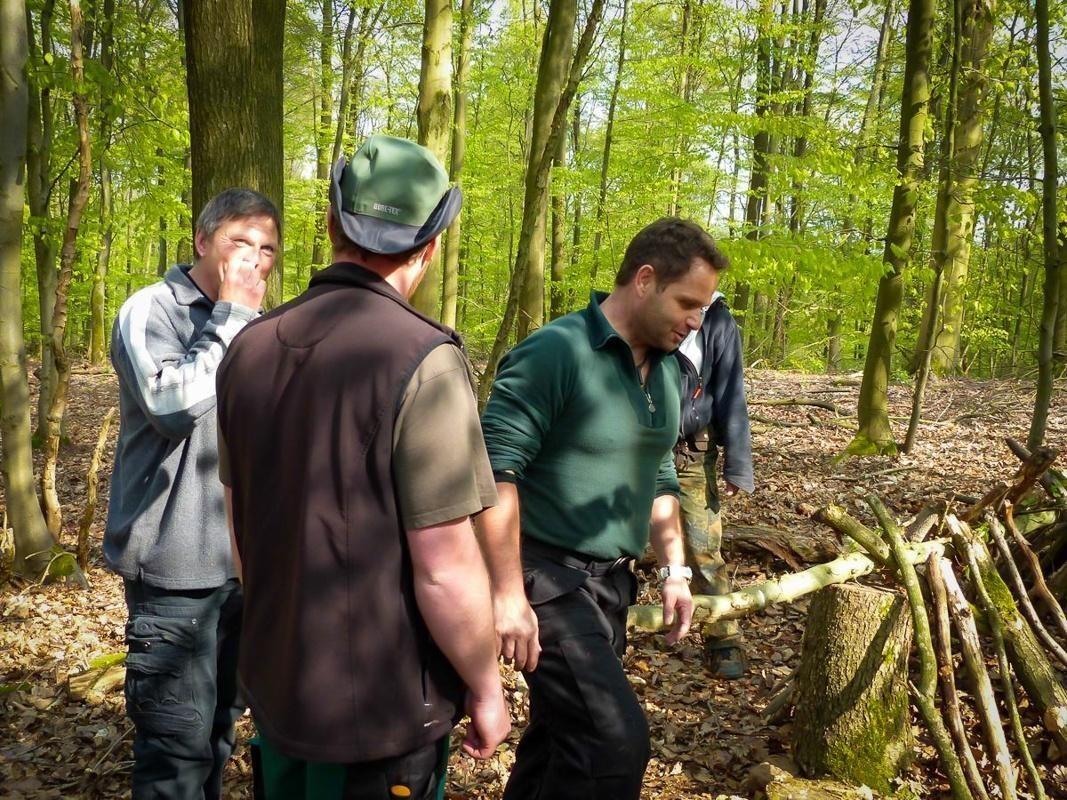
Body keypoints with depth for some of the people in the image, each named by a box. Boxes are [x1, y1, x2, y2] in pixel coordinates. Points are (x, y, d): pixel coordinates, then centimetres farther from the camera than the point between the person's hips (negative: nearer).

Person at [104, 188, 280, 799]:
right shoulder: (151, 312, -9)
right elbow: (171, 402, -28)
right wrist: (230, 316, -19)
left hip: (244, 563, 6)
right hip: (176, 569, -6)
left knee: (219, 728, 19)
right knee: (178, 748, -2)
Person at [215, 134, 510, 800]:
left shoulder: (250, 348, -2)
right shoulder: (422, 358, -23)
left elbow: (242, 525, 8)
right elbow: (446, 570, -23)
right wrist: (486, 688, -7)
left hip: (274, 684, 6)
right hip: (381, 709, -6)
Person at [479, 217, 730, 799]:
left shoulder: (667, 369, 10)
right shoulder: (555, 353, -16)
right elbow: (495, 472, -20)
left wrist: (673, 569, 13)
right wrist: (508, 594, -22)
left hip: (611, 580, 8)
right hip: (548, 579, -8)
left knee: (562, 733, 17)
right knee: (616, 740, -15)